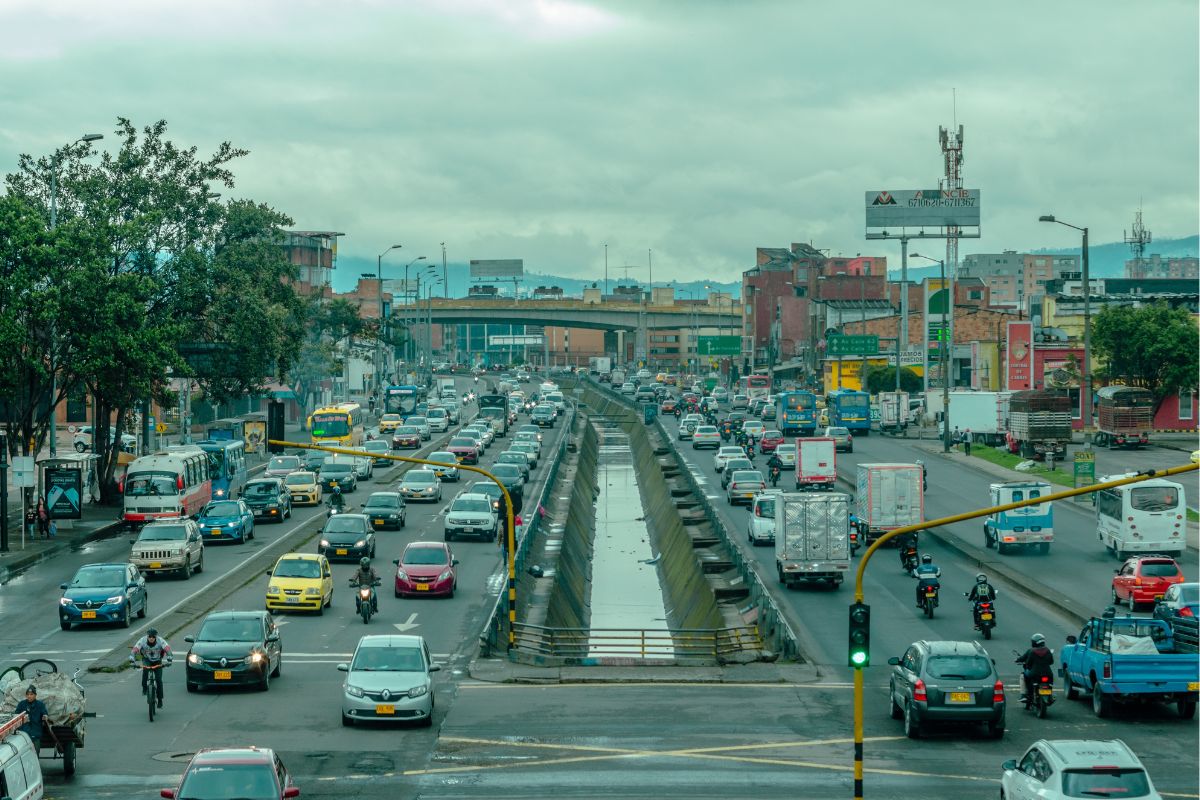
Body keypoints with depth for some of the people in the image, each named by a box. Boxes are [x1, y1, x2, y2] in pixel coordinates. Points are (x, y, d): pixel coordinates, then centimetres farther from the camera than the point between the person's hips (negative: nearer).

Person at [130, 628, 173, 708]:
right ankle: (144, 688, -18)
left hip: (157, 661, 0)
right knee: (145, 669, -35)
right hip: (147, 659, 0)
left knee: (159, 680, -9)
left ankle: (160, 700, 5)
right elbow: (134, 650, -31)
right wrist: (132, 660, -46)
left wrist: (169, 659, -52)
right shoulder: (142, 641, -25)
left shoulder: (160, 641, -26)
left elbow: (168, 649, -36)